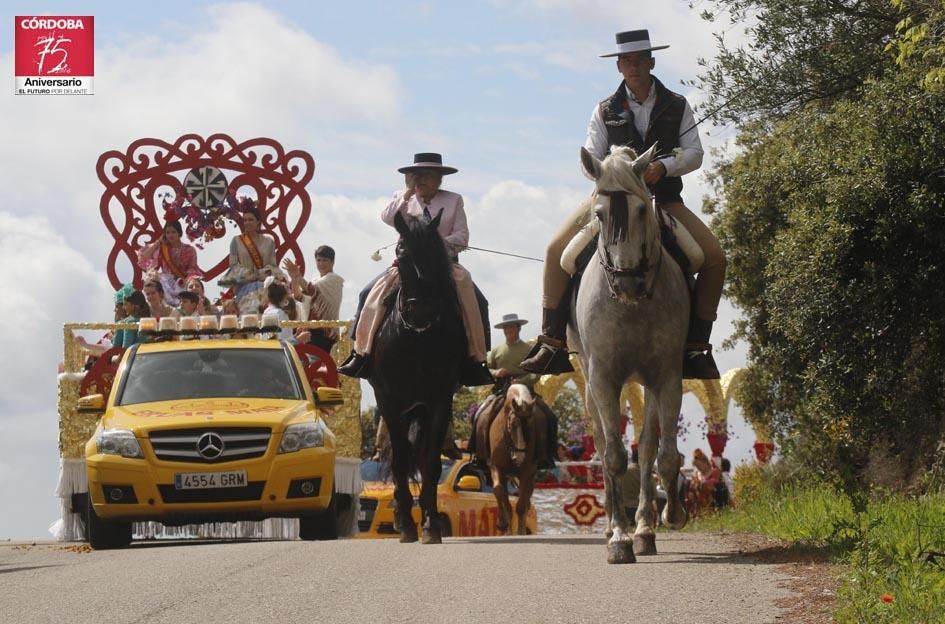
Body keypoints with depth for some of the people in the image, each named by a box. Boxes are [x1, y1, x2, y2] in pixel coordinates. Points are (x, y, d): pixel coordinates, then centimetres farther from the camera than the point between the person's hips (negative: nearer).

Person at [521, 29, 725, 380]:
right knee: (557, 250, -20)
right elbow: (591, 160, -1)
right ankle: (552, 343, -15)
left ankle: (696, 343, -5)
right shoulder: (606, 111, 4)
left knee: (714, 258, -17)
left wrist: (663, 166, -22)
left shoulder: (676, 106, 5)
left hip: (663, 199, 0)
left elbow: (694, 153, -2)